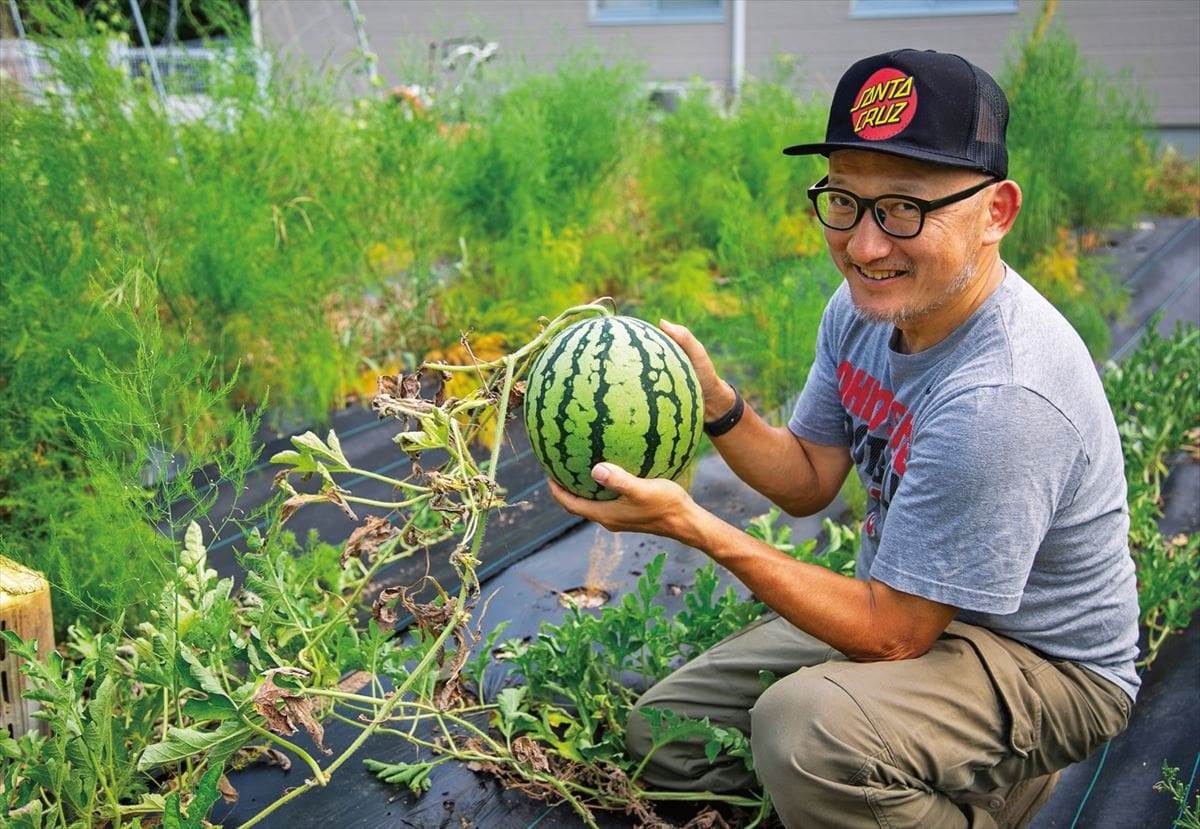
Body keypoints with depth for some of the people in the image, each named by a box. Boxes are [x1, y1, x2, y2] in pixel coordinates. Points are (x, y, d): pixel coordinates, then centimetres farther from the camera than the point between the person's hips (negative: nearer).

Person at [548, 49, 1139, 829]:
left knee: (803, 723, -37)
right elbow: (810, 481, 3)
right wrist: (711, 398, -16)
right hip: (909, 606, 8)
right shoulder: (865, 305, -7)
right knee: (662, 733, 10)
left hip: (1046, 668, -8)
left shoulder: (1000, 398, -35)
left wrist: (693, 524, -29)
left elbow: (892, 635, -28)